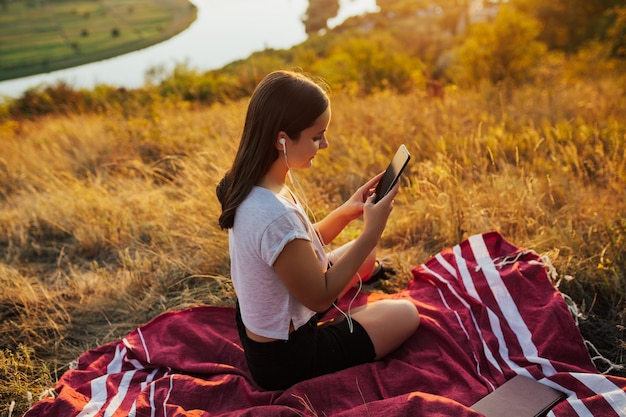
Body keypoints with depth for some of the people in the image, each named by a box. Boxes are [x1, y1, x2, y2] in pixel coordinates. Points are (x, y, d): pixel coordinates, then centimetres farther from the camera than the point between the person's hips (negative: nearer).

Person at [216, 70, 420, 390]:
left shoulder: (248, 185, -9)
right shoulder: (276, 217, -38)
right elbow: (319, 296, -23)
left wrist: (346, 212, -7)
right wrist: (371, 233, -21)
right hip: (284, 358, -8)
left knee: (366, 253, 20)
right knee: (405, 314, 10)